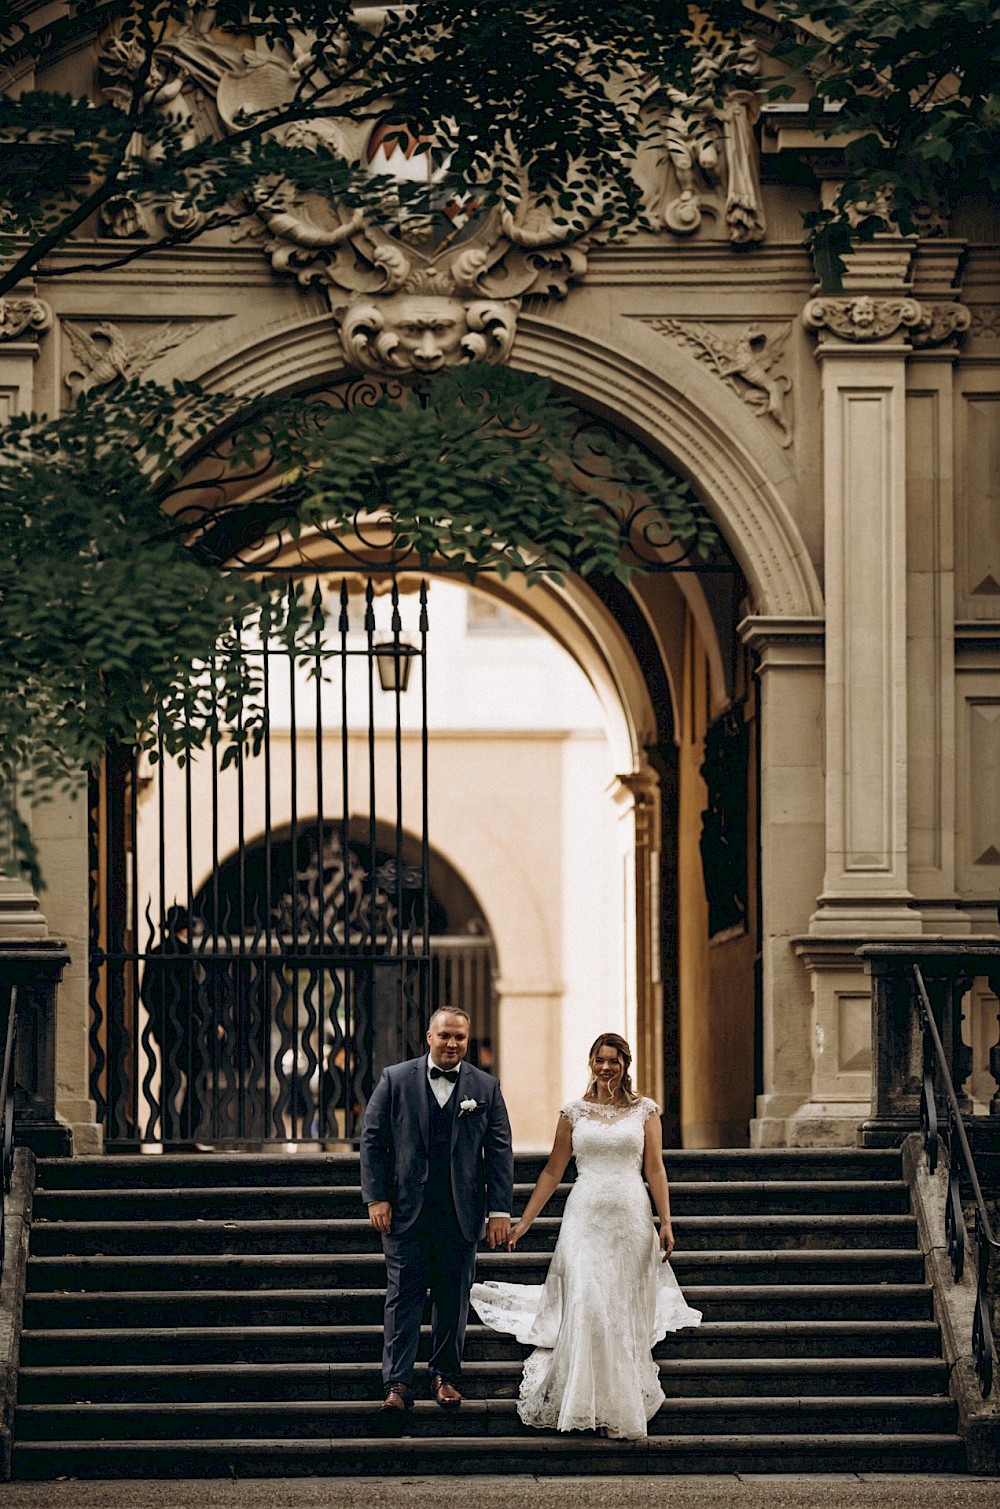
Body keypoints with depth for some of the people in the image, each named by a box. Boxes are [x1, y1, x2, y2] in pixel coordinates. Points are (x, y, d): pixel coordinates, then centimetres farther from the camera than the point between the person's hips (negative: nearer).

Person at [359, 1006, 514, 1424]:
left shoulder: (485, 1088, 7)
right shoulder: (395, 1080, 3)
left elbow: (499, 1150, 5)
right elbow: (372, 1139, 3)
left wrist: (499, 1210, -2)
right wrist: (376, 1198, -6)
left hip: (460, 1213, 2)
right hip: (406, 1212, -1)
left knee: (454, 1298, 7)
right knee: (403, 1296, -4)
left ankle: (445, 1376, 19)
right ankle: (398, 1384, -5)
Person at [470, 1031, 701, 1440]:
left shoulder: (644, 1110, 7)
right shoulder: (574, 1112, 8)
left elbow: (655, 1169, 5)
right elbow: (553, 1171, 10)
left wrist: (665, 1223, -3)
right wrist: (524, 1221, 7)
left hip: (631, 1218, 0)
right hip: (586, 1218, 0)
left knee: (627, 1315, 3)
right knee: (587, 1306, -14)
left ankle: (626, 1410, 11)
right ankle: (590, 1405, -8)